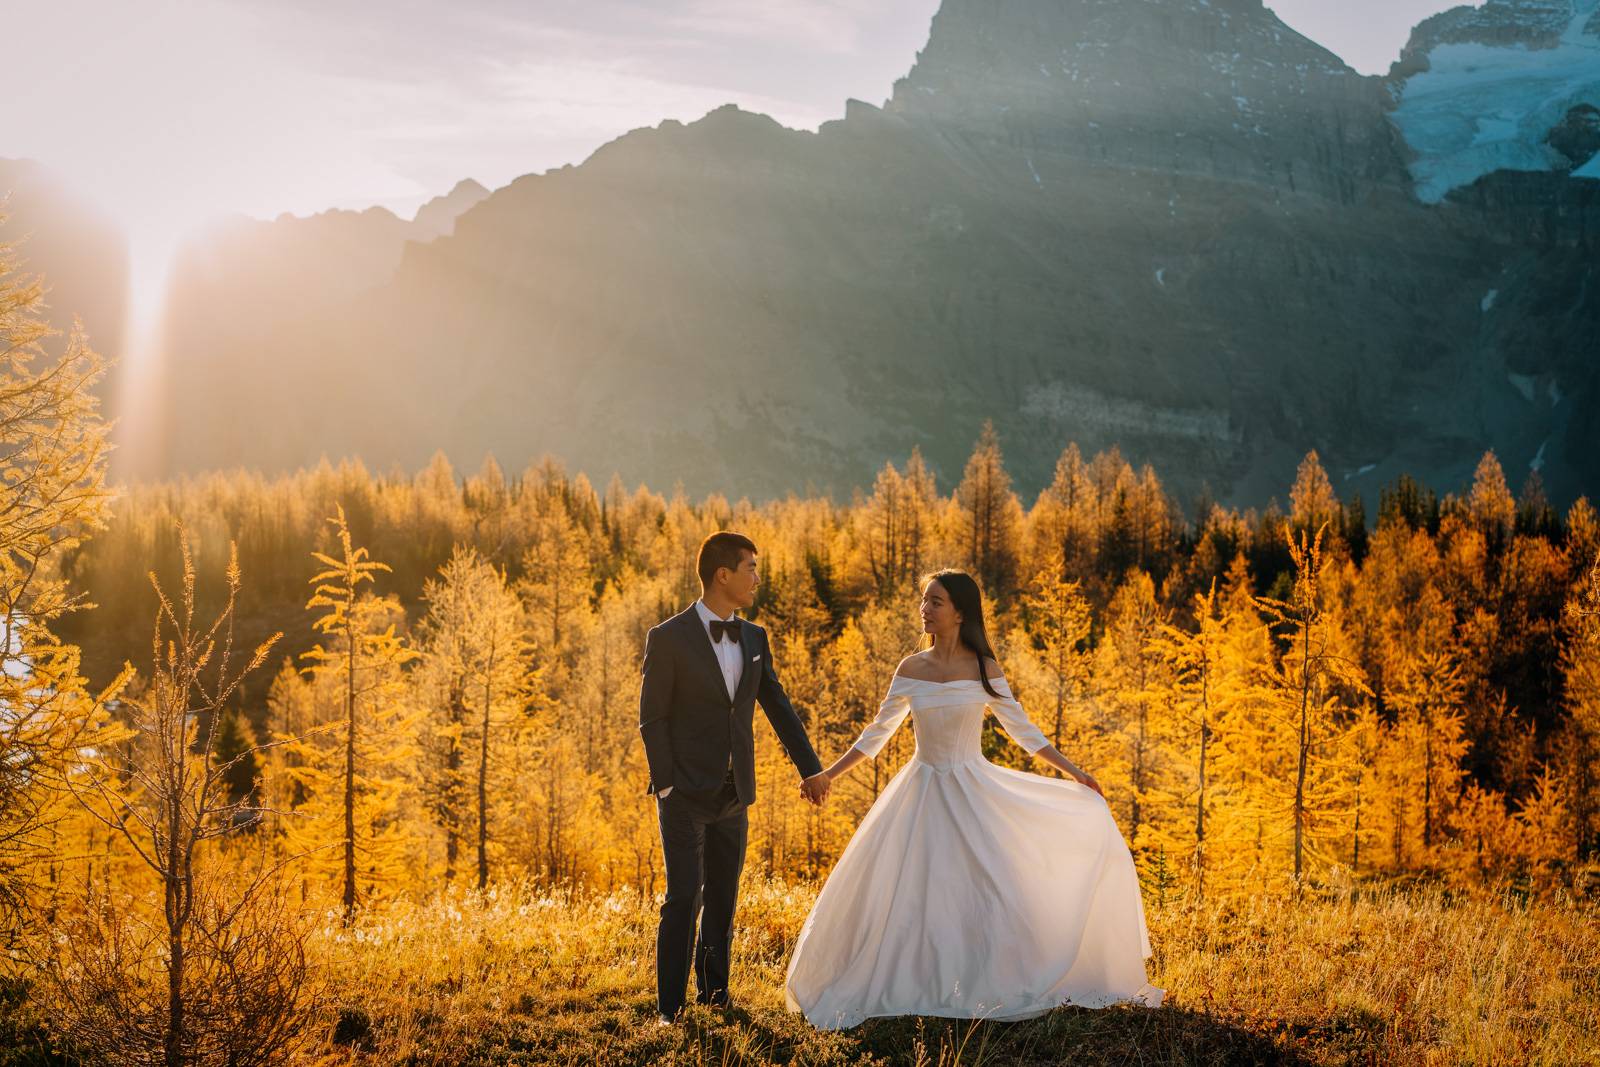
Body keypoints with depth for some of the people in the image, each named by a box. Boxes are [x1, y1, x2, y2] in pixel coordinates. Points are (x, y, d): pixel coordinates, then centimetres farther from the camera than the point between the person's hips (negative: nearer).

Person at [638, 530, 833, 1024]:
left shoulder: (754, 638, 8)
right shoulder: (669, 638, -9)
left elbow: (778, 706, 13)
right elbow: (652, 719, -8)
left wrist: (811, 768, 10)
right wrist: (666, 787, -13)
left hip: (733, 797, 6)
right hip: (685, 794, -6)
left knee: (722, 900, 12)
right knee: (683, 898, -9)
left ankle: (714, 992, 24)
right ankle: (669, 1007, -3)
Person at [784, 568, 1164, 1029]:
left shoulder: (984, 669, -4)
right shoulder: (911, 669, 0)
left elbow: (1021, 729, 3)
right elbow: (877, 733, 8)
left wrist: (1074, 772, -1)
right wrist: (827, 775, 5)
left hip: (975, 793, -2)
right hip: (923, 795, 2)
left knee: (986, 890, -5)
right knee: (911, 896, 0)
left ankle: (991, 987, 11)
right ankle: (912, 991, 13)